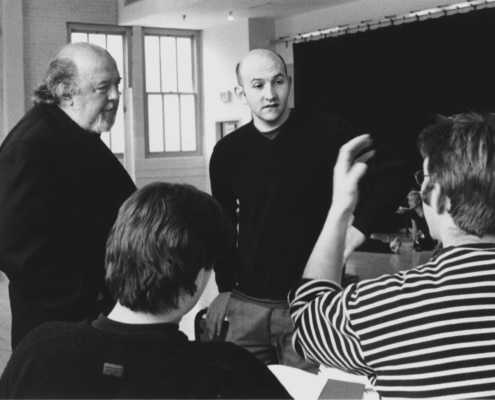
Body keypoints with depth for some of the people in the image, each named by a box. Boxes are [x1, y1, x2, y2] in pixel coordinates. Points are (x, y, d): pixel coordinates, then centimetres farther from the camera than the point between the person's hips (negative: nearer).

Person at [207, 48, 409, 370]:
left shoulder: (327, 133, -6)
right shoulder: (227, 151, 3)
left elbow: (393, 177, -5)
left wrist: (360, 227, -15)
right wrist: (225, 287, 12)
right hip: (246, 304, 3)